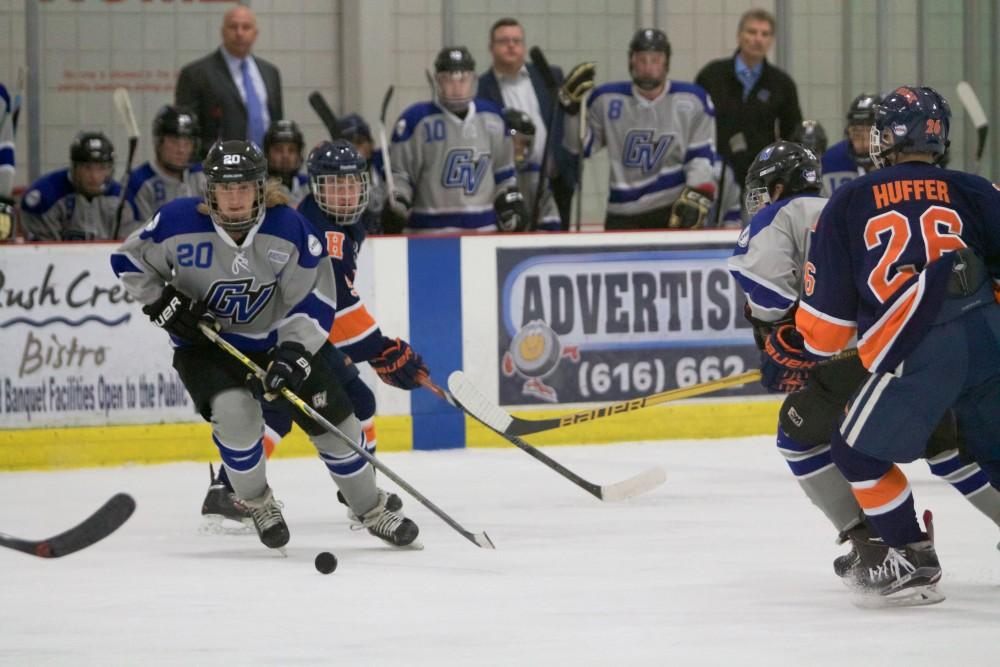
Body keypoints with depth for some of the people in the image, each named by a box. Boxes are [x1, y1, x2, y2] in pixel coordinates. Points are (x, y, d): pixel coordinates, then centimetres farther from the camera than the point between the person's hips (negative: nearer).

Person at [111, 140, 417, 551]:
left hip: (274, 340, 2)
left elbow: (315, 298, -13)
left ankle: (372, 511, 24)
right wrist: (163, 303, -14)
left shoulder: (289, 229, -18)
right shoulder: (179, 224, -20)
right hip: (204, 343, -2)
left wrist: (294, 353, -24)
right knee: (235, 411, -30)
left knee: (333, 420, 0)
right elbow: (128, 261, -3)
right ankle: (257, 504, -2)